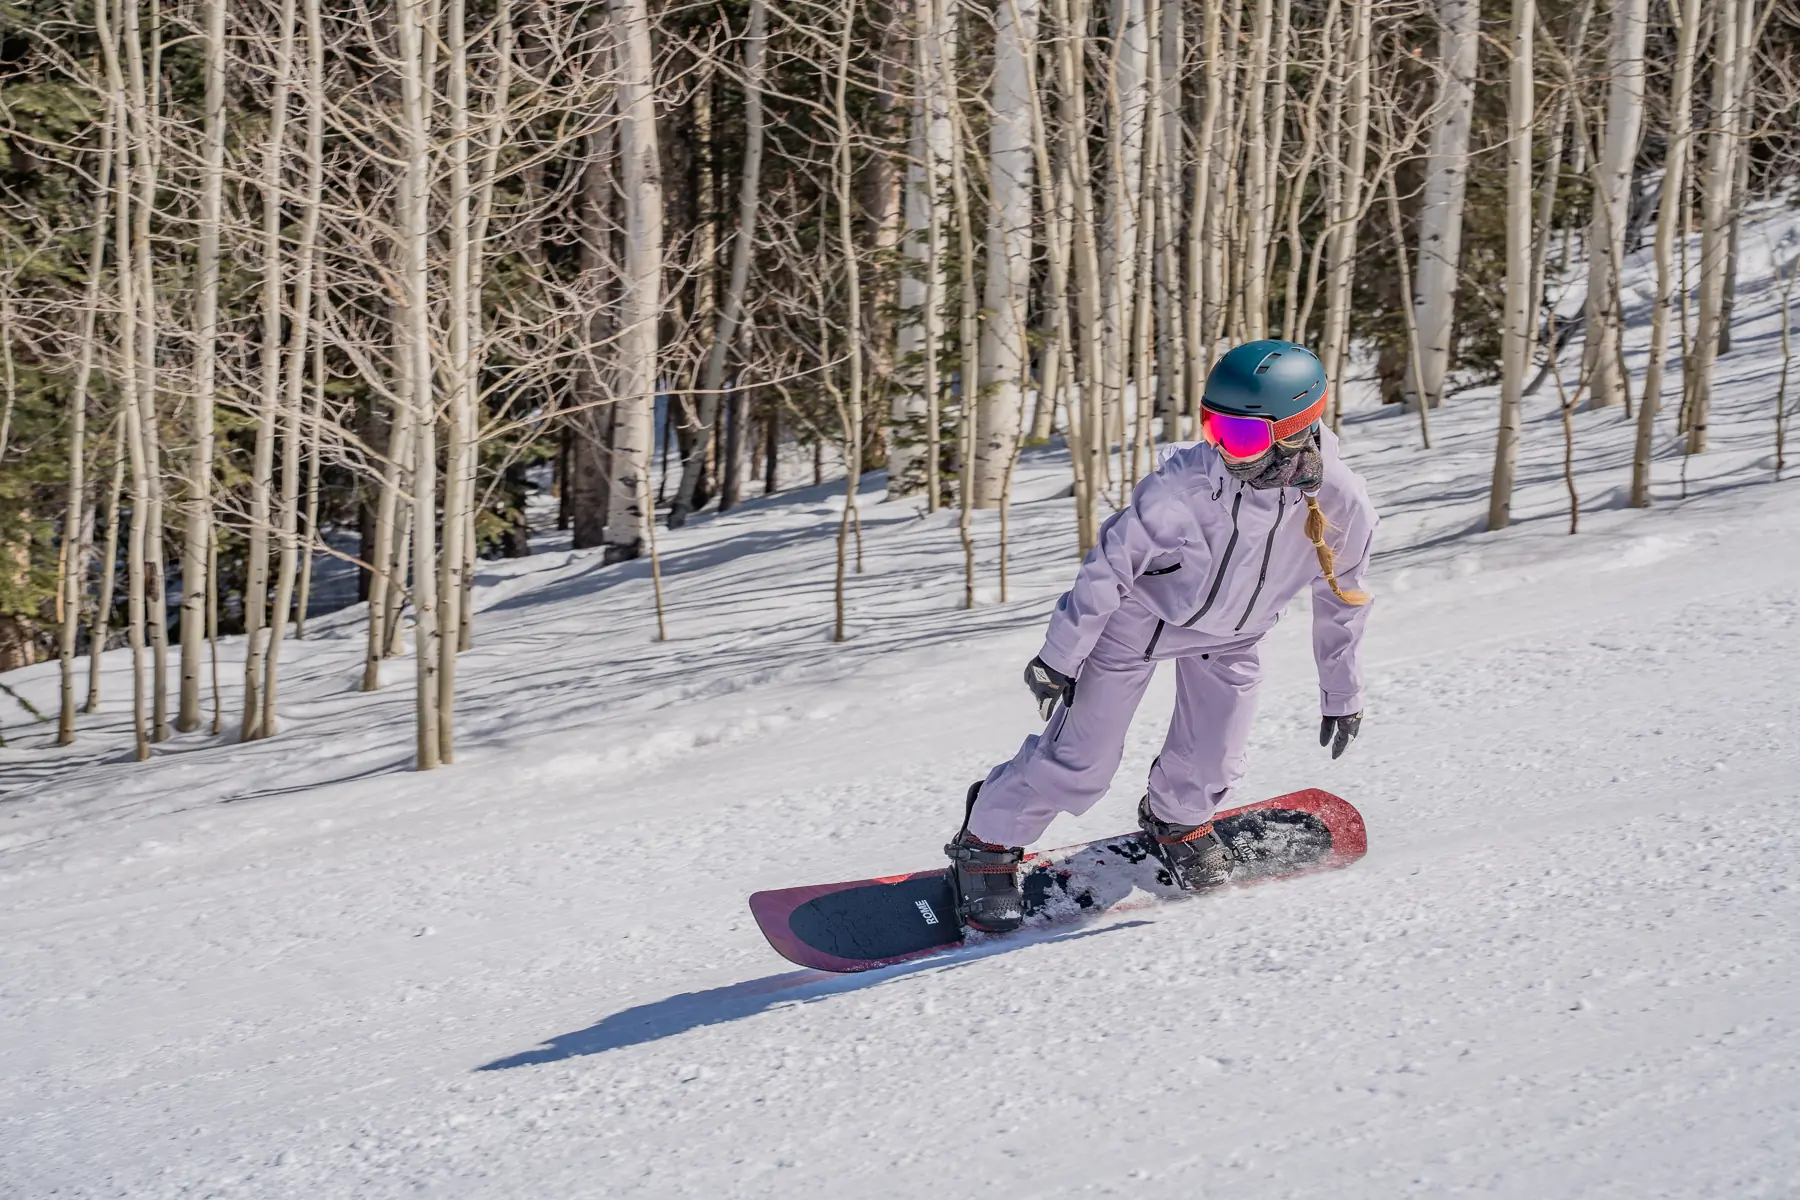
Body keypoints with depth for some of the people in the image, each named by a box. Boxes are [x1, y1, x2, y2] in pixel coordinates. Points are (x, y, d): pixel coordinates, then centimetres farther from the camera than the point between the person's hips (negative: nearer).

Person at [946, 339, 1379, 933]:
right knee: (1081, 757, -4)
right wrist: (1060, 656, -15)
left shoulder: (1340, 503, -26)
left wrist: (1342, 693, 6)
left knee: (1211, 764, 2)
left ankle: (1177, 819, 38)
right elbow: (1109, 564, -22)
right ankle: (987, 840, 19)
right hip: (1139, 614, -3)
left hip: (1229, 638, 3)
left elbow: (1340, 599, -6)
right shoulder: (1183, 484, -36)